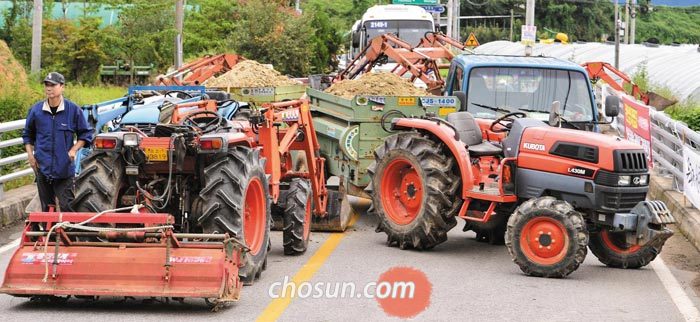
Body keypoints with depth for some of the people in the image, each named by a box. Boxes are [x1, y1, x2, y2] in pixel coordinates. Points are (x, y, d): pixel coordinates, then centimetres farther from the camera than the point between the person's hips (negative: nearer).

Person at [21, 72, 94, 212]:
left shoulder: (73, 110, -5)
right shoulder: (36, 110, 1)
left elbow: (85, 134, 5)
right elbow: (28, 135, 16)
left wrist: (74, 149, -9)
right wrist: (30, 155, 5)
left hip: (65, 168, -2)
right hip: (42, 167, 2)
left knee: (67, 206, -3)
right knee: (46, 208, 10)